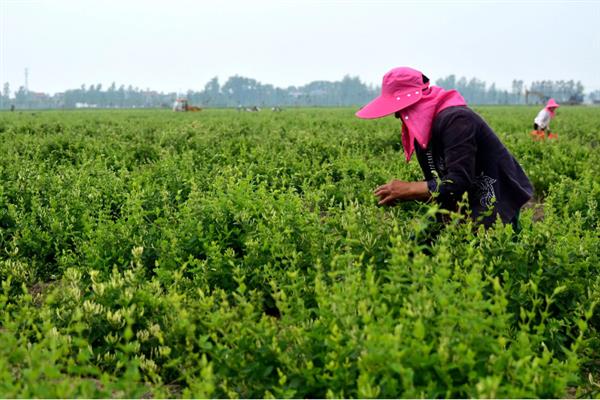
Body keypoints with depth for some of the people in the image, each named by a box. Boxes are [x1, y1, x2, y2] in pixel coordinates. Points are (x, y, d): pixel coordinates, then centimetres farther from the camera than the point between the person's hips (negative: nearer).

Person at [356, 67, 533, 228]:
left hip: (494, 208, -9)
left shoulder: (454, 120, -24)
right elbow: (437, 181, 9)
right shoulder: (422, 127, 6)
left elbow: (459, 184, -31)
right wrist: (399, 194, -8)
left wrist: (406, 189, -24)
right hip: (469, 208, 9)